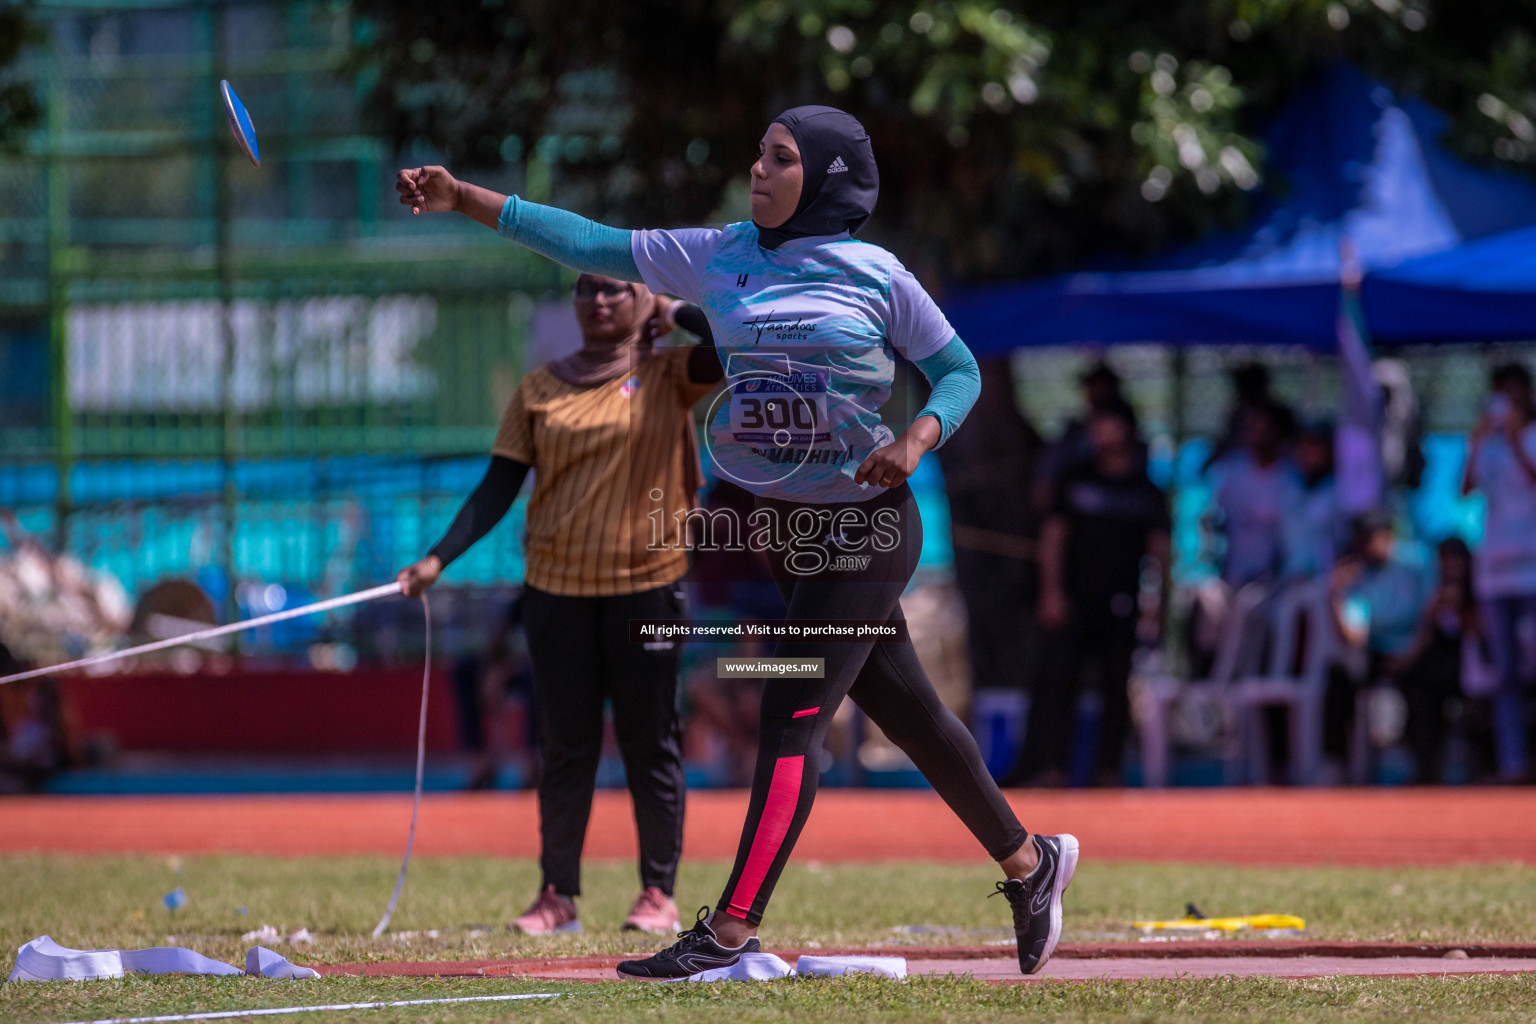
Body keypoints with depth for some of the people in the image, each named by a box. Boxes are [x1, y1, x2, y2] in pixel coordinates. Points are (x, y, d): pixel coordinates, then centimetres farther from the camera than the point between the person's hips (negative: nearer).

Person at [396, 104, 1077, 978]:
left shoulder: (874, 276, -8)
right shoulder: (719, 258, 4)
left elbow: (959, 371, 1)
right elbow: (594, 247, 1)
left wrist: (915, 442, -19)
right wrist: (465, 201, -5)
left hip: (866, 526, -5)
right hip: (784, 529, 5)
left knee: (793, 714, -12)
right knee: (906, 713, 13)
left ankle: (731, 929, -14)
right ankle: (1028, 862, 30)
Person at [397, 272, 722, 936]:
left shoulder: (668, 376, 1)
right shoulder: (539, 390, 7)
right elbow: (498, 488, 6)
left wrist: (676, 311, -4)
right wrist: (439, 559, -2)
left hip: (645, 583, -2)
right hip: (557, 586, 2)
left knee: (650, 742, 3)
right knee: (565, 747, 5)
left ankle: (659, 893, 10)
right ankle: (558, 894, 10)